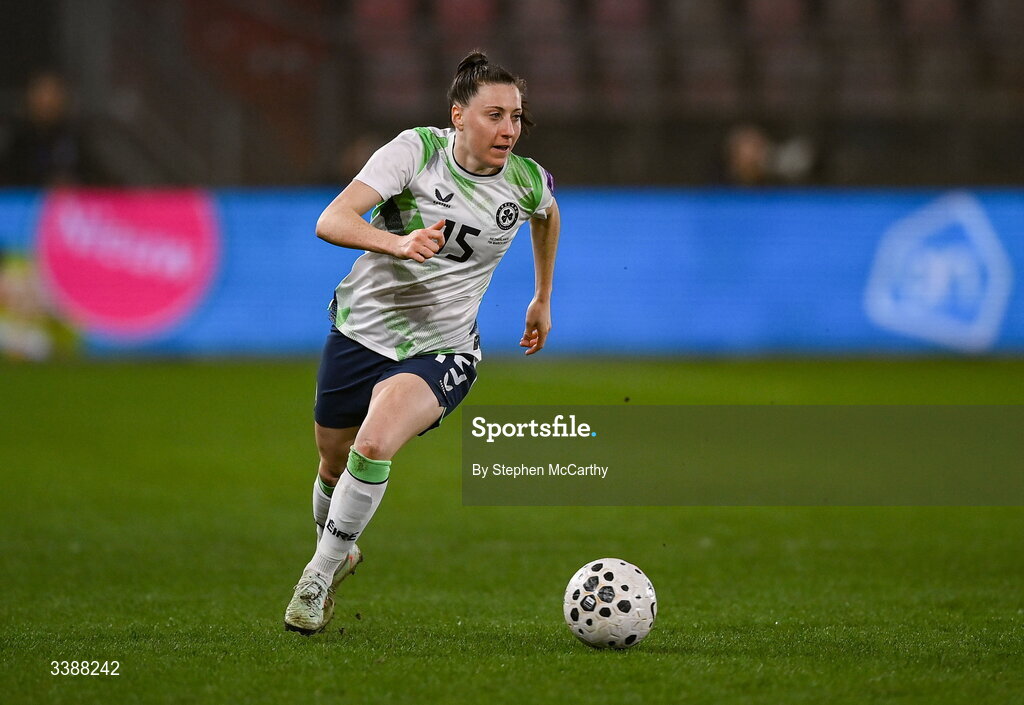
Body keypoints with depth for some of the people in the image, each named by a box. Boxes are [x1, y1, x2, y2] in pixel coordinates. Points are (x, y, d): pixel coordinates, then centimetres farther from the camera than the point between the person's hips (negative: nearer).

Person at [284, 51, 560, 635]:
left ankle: (319, 575, -8)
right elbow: (331, 221, -27)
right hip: (362, 328, 1)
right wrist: (399, 243, -44)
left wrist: (543, 299, 26)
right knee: (334, 461, 15)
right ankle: (339, 553, 49)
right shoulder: (416, 150, -16)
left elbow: (549, 215, 19)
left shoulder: (528, 182, -8)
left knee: (375, 444, -27)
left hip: (441, 349, -1)